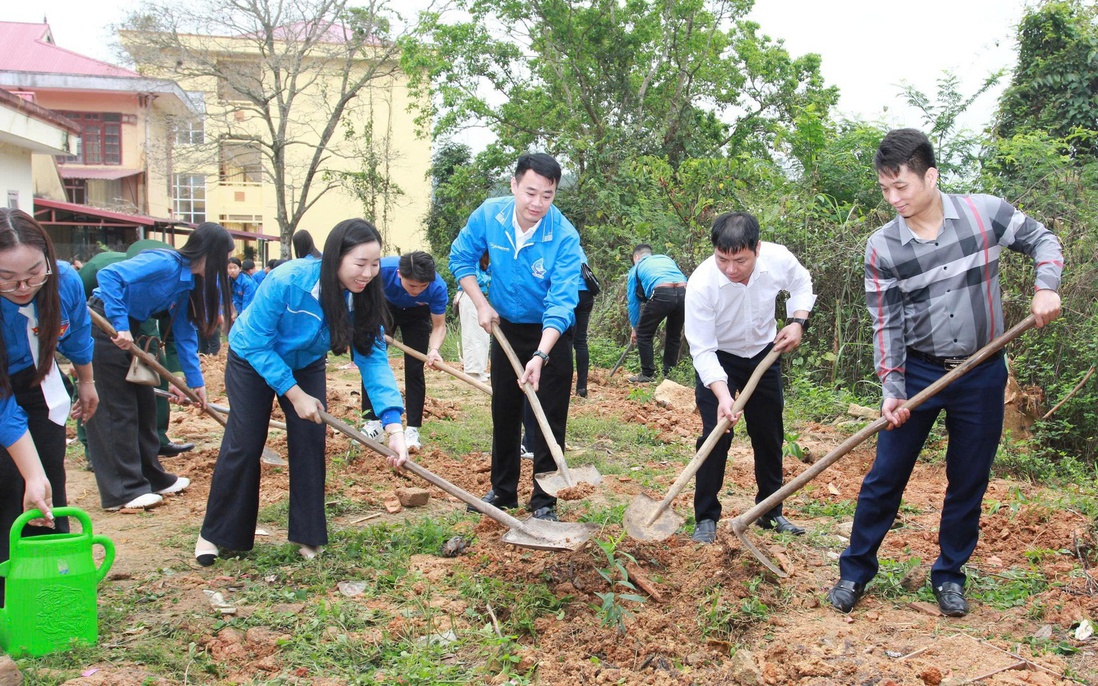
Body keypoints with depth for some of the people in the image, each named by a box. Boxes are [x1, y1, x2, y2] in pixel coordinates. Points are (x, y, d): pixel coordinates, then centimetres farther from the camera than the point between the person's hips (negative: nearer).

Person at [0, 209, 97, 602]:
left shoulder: (66, 281, -28)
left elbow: (78, 335, -2)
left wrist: (87, 383, 14)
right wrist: (33, 476, -39)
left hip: (35, 383, 4)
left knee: (50, 488, 3)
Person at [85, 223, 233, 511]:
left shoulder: (189, 281, 6)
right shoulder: (165, 264, -22)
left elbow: (185, 333, 9)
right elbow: (109, 275, -31)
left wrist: (195, 380, 7)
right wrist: (120, 325, -32)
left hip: (126, 330, 9)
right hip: (104, 326, -9)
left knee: (144, 403, 13)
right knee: (118, 408, -5)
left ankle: (151, 477, 24)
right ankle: (124, 490, 2)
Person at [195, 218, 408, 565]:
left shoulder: (362, 297, -25)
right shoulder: (286, 281, -38)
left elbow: (373, 358, -28)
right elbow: (257, 344, -28)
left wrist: (393, 424, -39)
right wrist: (294, 394, -28)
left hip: (306, 364, 4)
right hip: (253, 359, -3)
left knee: (310, 442, -5)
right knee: (244, 444, -4)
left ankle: (308, 535, 9)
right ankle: (215, 534, 13)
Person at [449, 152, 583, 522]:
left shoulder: (564, 237, -27)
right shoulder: (489, 214, -17)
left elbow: (561, 304, -32)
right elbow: (460, 257, 0)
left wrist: (540, 356, -42)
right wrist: (481, 304, -10)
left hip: (551, 333, -4)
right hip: (505, 327, 4)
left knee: (550, 419, -3)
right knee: (504, 412, 13)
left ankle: (544, 501, 10)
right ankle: (503, 491, 28)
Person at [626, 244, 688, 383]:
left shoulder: (637, 268, 25)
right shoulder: (667, 259, 35)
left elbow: (633, 301, 25)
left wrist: (635, 328, 34)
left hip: (661, 294, -4)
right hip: (684, 292, 4)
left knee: (644, 334, 13)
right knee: (675, 335, 23)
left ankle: (648, 374, 14)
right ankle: (669, 373, 27)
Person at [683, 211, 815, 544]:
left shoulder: (779, 258, -26)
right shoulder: (701, 284, -35)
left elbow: (801, 284, 1)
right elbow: (703, 350, -30)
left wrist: (797, 321, -15)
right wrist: (723, 395, -41)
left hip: (763, 353, 4)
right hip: (717, 360, -4)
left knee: (770, 436, 12)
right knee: (716, 435, -13)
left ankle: (771, 512, 29)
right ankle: (706, 519, 2)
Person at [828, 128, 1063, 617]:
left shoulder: (985, 213, -9)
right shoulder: (882, 247, -10)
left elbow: (1041, 240, 7)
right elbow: (886, 324, -6)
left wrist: (1045, 287, -11)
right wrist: (892, 390, -11)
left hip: (982, 374, 1)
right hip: (917, 371, 0)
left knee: (969, 482, 10)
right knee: (886, 476, 2)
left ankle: (949, 576, 27)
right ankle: (855, 571, 17)